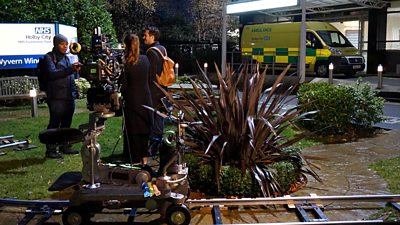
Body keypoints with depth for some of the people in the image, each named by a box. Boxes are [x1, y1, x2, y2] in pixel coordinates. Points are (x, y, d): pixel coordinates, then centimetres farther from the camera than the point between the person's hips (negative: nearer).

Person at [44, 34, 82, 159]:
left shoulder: (66, 58, 19)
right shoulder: (49, 57, -2)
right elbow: (52, 73, -17)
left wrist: (74, 92, 15)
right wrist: (70, 69, -26)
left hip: (69, 96, 7)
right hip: (56, 97, -7)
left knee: (66, 123, 11)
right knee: (54, 123, -4)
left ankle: (64, 146, 21)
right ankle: (50, 150, 1)